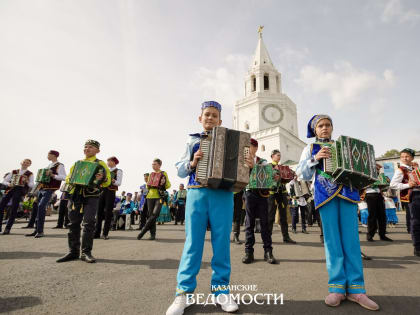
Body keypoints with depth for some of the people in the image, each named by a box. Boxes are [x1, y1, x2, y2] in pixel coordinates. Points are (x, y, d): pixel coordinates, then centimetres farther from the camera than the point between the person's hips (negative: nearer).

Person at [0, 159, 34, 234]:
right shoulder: (13, 172, 19)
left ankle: (8, 228, -1)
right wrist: (9, 184, -5)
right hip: (10, 189, 3)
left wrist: (27, 181, -17)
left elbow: (32, 185, 4)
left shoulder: (29, 174, 11)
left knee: (14, 209, -8)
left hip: (20, 191, -3)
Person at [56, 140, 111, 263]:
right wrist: (70, 179, 0)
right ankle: (73, 251, 17)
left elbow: (107, 182, -1)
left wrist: (102, 178, -24)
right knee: (74, 223, 7)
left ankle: (86, 252, 0)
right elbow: (68, 179, 24)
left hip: (91, 196, -4)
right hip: (75, 195, 5)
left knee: (89, 223, -10)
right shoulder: (76, 163, 20)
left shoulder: (100, 164, 6)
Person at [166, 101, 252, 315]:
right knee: (192, 241, 1)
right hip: (197, 193, 0)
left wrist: (247, 166, -7)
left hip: (223, 194, 1)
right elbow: (180, 171, 12)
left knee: (222, 241, 4)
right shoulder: (193, 141, 14)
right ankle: (184, 292, 11)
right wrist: (192, 163, -8)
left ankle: (221, 290, 17)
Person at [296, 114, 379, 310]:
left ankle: (355, 289, 4)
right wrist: (315, 158, -10)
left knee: (351, 239, -2)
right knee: (332, 239, -3)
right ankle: (337, 287, 5)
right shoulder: (311, 148, 13)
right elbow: (302, 175, 4)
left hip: (347, 193, 2)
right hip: (326, 195, -2)